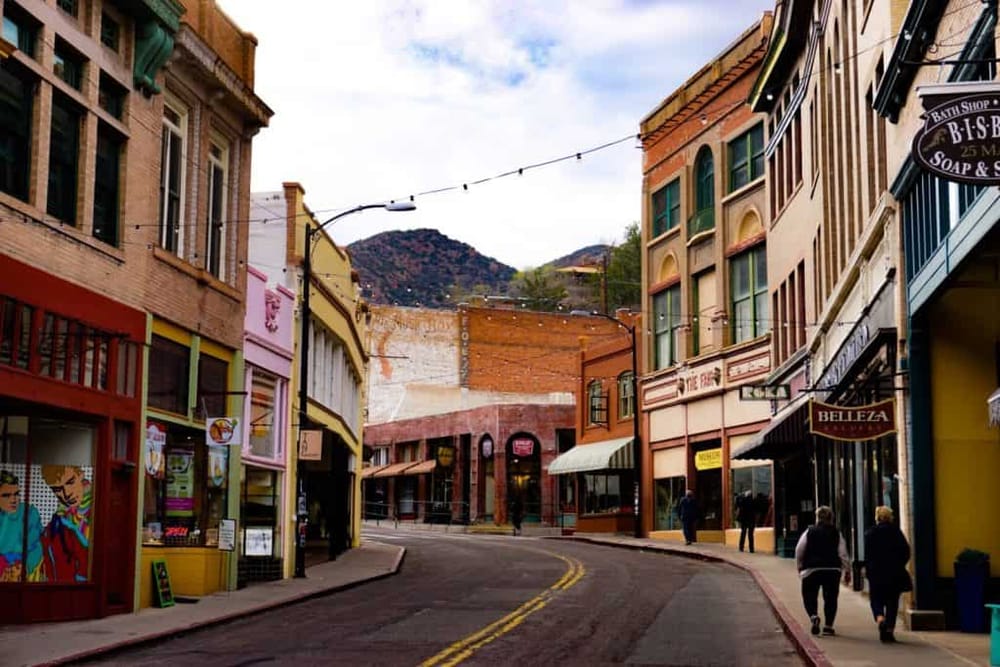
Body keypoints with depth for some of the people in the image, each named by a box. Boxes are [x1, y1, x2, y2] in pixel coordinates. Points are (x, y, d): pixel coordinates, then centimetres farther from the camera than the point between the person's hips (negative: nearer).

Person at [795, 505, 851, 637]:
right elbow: (843, 553, -1)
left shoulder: (809, 532, 0)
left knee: (809, 596, 8)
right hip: (832, 570, 1)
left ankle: (813, 616, -18)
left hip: (811, 570, -1)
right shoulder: (836, 533, 2)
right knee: (831, 598, 10)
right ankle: (828, 626, 7)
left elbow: (799, 551, -1)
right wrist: (847, 571, 5)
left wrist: (800, 567, 12)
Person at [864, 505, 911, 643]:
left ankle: (880, 619, -19)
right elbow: (906, 551, -1)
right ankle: (889, 631, 2)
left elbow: (867, 555, -3)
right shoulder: (896, 531, 0)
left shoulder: (870, 533, -1)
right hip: (895, 573, 1)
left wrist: (868, 571, 3)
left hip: (876, 572, -1)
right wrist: (900, 565, 11)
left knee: (876, 599, 9)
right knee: (892, 602, 7)